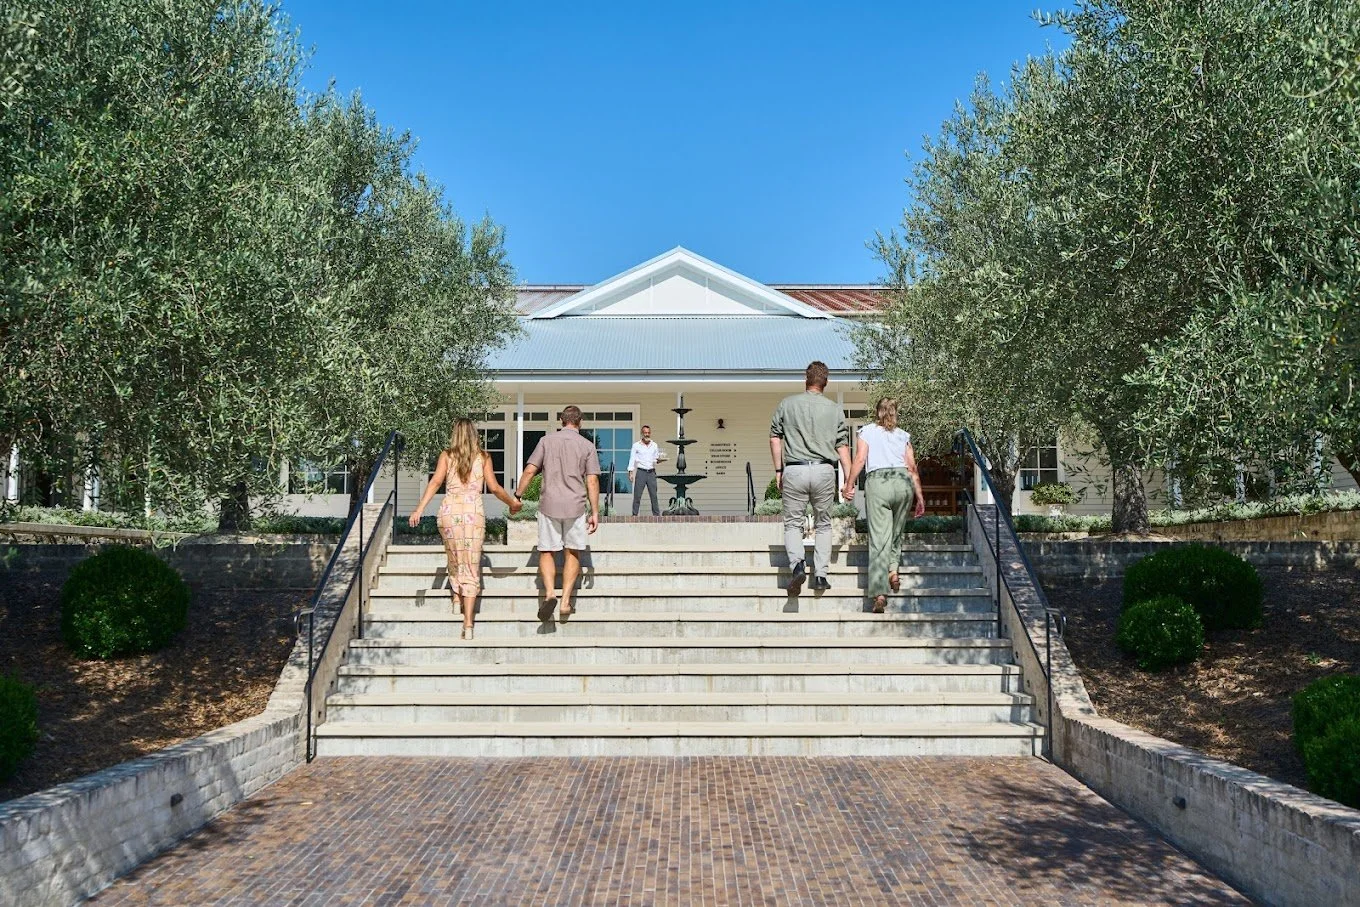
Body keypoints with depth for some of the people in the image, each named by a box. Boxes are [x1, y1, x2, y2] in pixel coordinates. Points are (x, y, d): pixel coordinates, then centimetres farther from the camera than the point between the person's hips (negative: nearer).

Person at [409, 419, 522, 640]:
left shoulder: (446, 455, 9)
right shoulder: (482, 457, 9)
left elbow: (435, 482, -5)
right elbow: (494, 487, 4)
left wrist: (419, 508, -10)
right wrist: (513, 503, 19)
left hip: (450, 510, 1)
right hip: (474, 511, -1)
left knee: (454, 557, 26)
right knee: (471, 567, -1)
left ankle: (456, 597, 25)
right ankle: (468, 622, -9)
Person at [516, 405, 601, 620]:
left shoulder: (547, 441, 4)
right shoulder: (587, 446, 2)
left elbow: (530, 471, -1)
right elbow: (592, 481, -3)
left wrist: (517, 496, 10)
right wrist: (595, 513, 1)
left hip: (549, 505, 0)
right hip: (576, 506, 0)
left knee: (547, 552, 8)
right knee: (573, 553, 11)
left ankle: (550, 592, -14)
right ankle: (566, 601, 3)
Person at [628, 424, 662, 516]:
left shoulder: (654, 445, 12)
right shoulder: (636, 446, 4)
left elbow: (656, 459, 17)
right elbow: (632, 459, 2)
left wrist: (659, 459, -7)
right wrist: (630, 472, -6)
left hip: (651, 472, 2)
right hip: (641, 472, -2)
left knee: (654, 495, 1)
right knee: (637, 495, -4)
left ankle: (657, 514, 5)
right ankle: (634, 515, 0)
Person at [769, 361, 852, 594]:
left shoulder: (787, 404, 5)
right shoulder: (834, 409, 7)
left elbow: (775, 438, 3)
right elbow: (843, 446, 5)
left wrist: (778, 470, 9)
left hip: (795, 470, -1)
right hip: (824, 470, 1)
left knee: (792, 523, 8)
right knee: (823, 525, 14)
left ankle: (797, 563, -16)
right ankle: (821, 575, 8)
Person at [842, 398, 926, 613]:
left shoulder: (868, 431, 14)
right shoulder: (903, 435, 20)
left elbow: (860, 460, 2)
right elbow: (912, 468, 14)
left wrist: (849, 486, 6)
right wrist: (919, 496, 15)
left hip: (878, 481, -2)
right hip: (903, 482, 2)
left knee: (879, 538, -7)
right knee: (897, 532, 24)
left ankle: (879, 594, -15)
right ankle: (893, 569, 7)